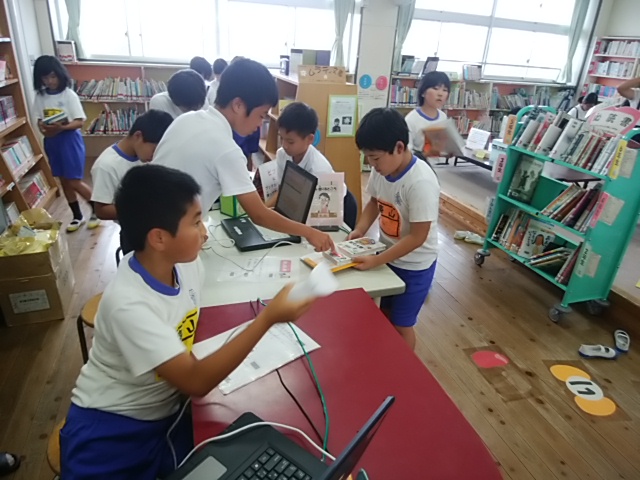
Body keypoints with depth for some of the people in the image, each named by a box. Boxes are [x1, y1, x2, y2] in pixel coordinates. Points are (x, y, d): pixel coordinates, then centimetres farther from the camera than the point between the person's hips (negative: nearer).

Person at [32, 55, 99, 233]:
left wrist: (62, 127, -27)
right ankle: (77, 216, 24)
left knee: (74, 182, -6)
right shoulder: (40, 96, 5)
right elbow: (40, 120, 9)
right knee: (64, 181, 11)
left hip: (70, 140, -5)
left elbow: (80, 122, -12)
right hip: (51, 142, 6)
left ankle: (97, 209, 16)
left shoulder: (69, 95, -9)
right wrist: (43, 129, -13)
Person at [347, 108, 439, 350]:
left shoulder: (421, 182, -31)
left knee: (400, 325, 11)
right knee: (385, 316, 24)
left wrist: (375, 261, -28)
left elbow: (417, 237, -28)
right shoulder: (381, 169, -10)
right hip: (388, 256, 7)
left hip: (413, 265, -7)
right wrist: (360, 229, -8)